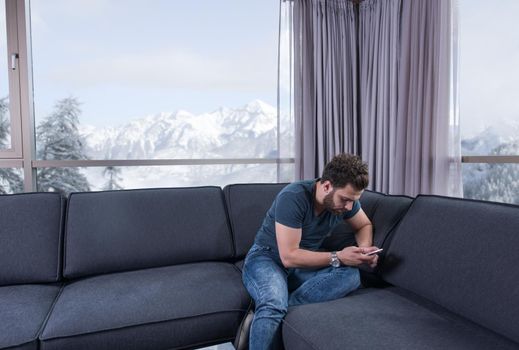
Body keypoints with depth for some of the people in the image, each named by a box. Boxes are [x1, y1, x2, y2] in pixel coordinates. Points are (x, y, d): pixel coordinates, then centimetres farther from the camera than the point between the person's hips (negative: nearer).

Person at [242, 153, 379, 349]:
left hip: (304, 266, 7)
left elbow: (364, 225, 13)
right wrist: (337, 258, -25)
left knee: (350, 275, -26)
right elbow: (289, 257, -25)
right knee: (273, 304, -40)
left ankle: (267, 312, -25)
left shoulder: (345, 198, -6)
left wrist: (365, 248, -8)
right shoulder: (293, 198, -26)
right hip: (266, 259, -6)